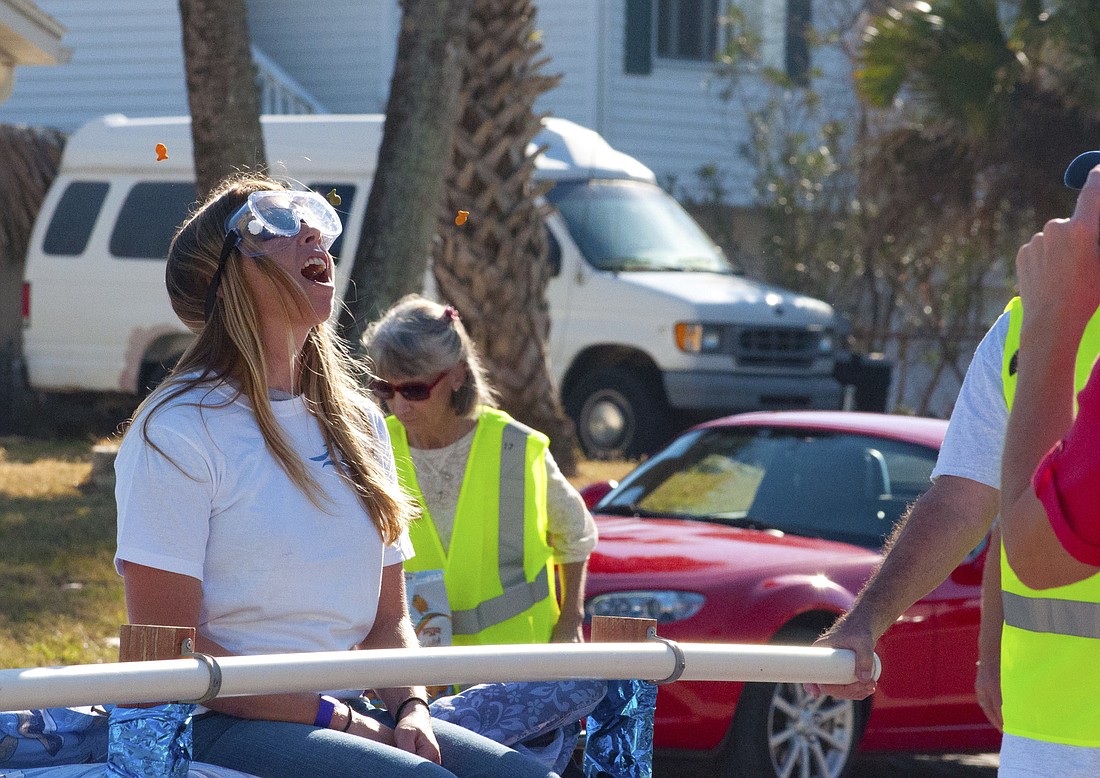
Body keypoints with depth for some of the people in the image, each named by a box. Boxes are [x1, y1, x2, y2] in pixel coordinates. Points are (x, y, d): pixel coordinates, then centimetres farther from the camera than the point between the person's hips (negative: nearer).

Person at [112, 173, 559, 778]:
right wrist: (336, 720, -15)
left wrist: (411, 711, -4)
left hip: (347, 718, 6)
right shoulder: (177, 432, -7)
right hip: (214, 728, -6)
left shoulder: (359, 425, 15)